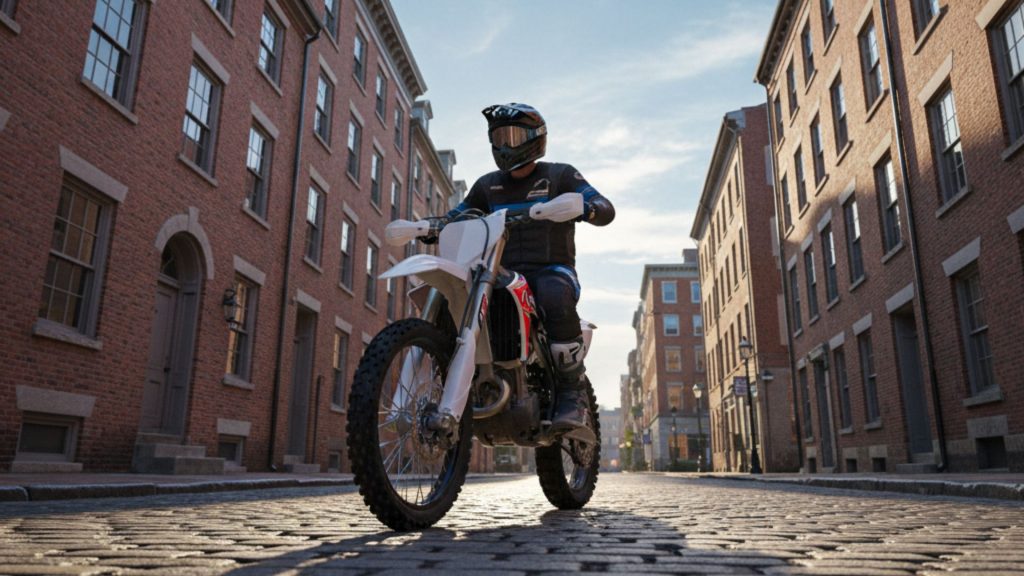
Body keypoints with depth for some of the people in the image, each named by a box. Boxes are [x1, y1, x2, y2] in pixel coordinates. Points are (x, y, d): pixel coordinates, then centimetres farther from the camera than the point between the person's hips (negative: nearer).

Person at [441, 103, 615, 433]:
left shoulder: (560, 175, 7)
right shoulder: (488, 185, 20)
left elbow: (606, 209, -4)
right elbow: (457, 216, 23)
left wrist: (581, 207, -28)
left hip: (553, 269, -4)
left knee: (556, 300, -39)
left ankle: (572, 392, -26)